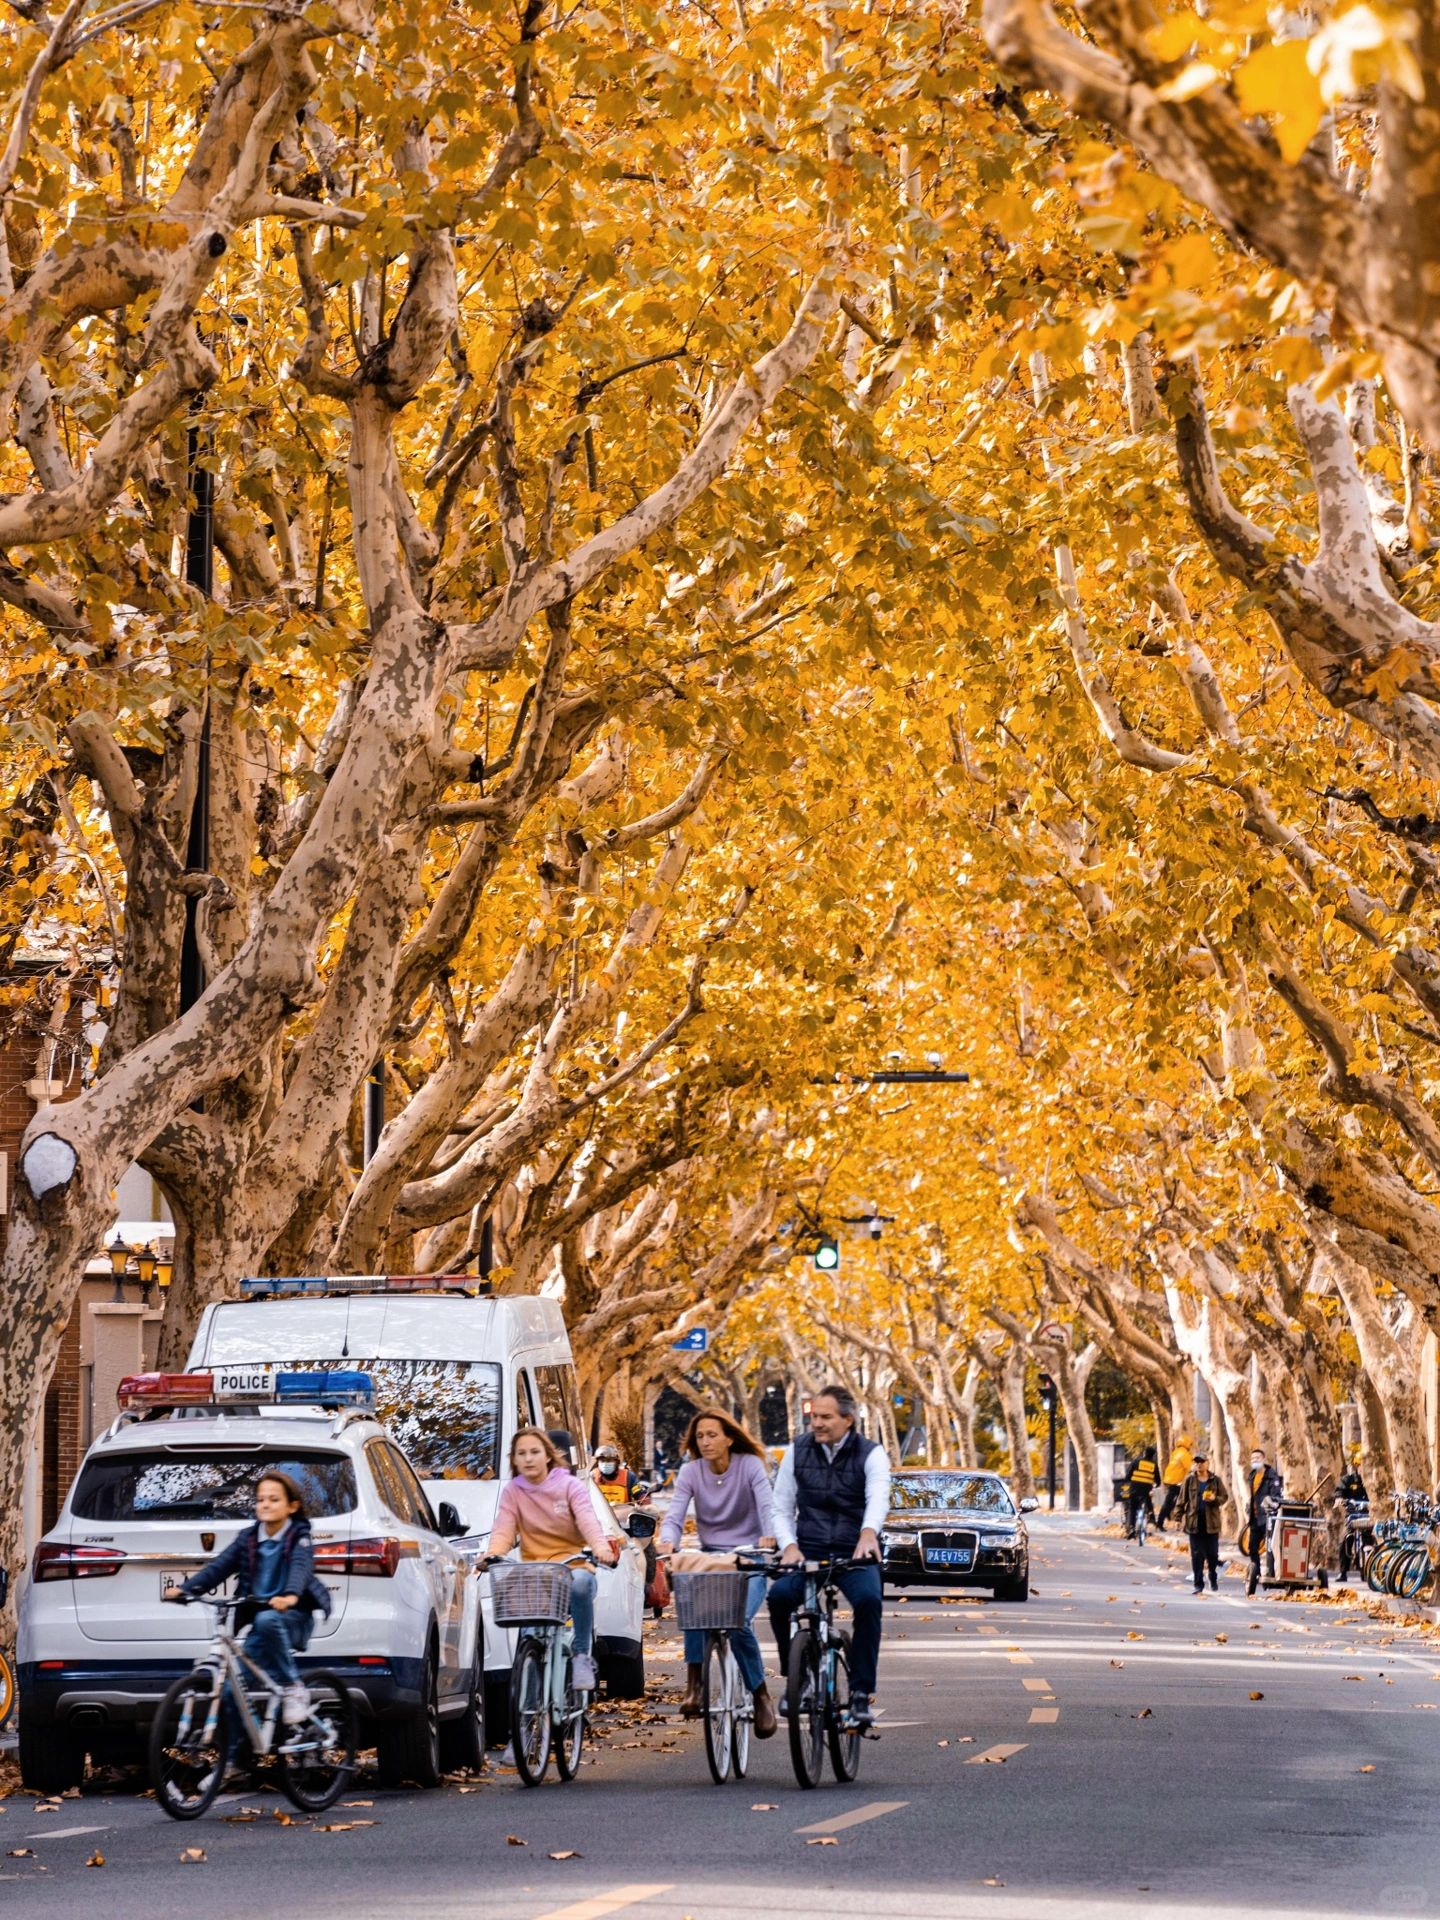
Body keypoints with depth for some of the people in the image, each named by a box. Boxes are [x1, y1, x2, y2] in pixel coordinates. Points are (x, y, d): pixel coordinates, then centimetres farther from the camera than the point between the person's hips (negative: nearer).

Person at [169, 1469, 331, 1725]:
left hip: (293, 1617, -5)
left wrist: (290, 1596, -47)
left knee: (267, 1620, -38)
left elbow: (301, 1567, -25)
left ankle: (293, 1688, -22)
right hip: (258, 1617, 5)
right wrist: (187, 1589, -20)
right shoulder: (248, 1539, 8)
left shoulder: (298, 1538, -5)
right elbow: (218, 1565, -4)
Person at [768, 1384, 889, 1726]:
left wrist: (868, 1532, -44)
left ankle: (861, 1691, -23)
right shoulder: (797, 1452, 6)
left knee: (869, 1600, -33)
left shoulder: (871, 1454, -3)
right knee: (779, 1595, -29)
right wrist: (789, 1545, -12)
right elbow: (782, 1508, 8)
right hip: (809, 1552, 2)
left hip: (856, 1555, -2)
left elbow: (878, 1498, -22)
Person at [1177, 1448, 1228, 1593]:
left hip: (1211, 1522, 0)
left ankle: (1214, 1580, 21)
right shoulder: (1190, 1480, 4)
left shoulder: (1215, 1480, 3)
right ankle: (1198, 1583, 5)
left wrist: (1215, 1499, -15)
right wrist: (1180, 1518, 1)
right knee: (1196, 1555, 1)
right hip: (1194, 1521, 0)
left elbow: (1224, 1497, 7)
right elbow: (1182, 1500, 6)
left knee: (1212, 1554, 4)